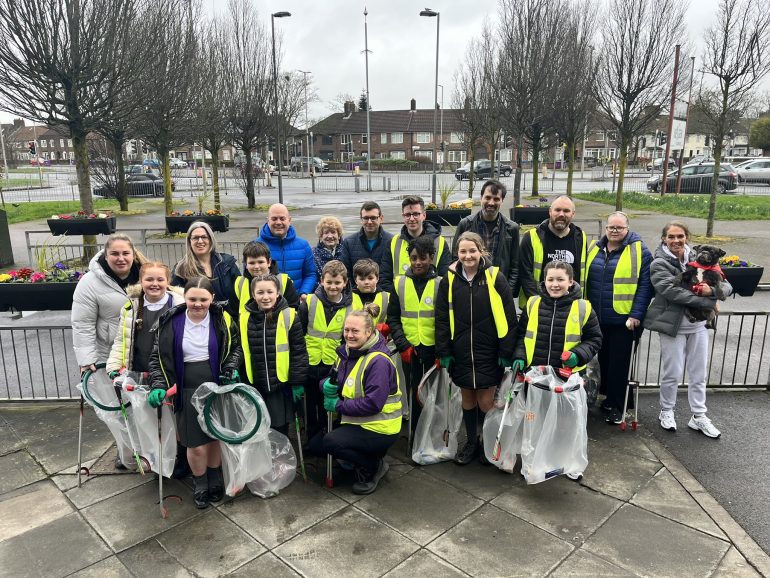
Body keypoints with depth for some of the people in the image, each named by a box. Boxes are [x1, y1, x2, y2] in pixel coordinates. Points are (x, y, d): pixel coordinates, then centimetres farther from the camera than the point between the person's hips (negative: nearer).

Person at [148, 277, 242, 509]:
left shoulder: (222, 319, -5)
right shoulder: (170, 322, -6)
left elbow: (236, 347, 8)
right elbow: (158, 357, 1)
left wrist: (231, 368, -9)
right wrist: (158, 386, -10)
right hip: (188, 391, -1)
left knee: (216, 437, 12)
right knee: (196, 445, 1)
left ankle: (215, 479, 38)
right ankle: (200, 484, 29)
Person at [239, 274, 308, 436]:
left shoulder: (289, 316, -9)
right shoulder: (245, 318, 0)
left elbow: (299, 352, -6)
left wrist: (298, 382, -7)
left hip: (281, 386, -3)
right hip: (254, 387, 3)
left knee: (280, 432, 8)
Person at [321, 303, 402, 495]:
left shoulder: (378, 361, -23)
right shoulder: (347, 352, 4)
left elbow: (373, 403, -29)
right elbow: (336, 380, 12)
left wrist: (339, 405, -20)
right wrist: (328, 385, -13)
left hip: (379, 428, -9)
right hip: (355, 421, 9)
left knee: (331, 442, -24)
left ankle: (374, 467, -1)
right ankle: (361, 459, 19)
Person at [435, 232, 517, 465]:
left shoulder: (495, 278, -8)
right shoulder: (449, 279, -1)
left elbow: (509, 317, -6)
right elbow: (442, 318, 2)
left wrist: (506, 352, -8)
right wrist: (444, 352, -1)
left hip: (488, 351, -2)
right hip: (461, 352, 3)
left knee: (485, 401, 2)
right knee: (467, 398, 13)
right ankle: (471, 442, 32)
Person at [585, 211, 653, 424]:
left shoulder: (640, 251, -5)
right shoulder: (594, 248, 8)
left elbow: (645, 286, -10)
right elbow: (585, 281, 14)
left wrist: (636, 315, -17)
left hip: (624, 320, -4)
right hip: (597, 319, 5)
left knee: (619, 364, 4)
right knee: (602, 359, 14)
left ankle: (616, 406, 16)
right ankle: (608, 397, 31)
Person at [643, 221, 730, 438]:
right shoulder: (659, 264, -8)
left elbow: (727, 286, 4)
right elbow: (674, 292, -22)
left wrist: (712, 290, -19)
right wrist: (710, 304, -19)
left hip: (698, 325, 4)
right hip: (673, 325, -4)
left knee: (699, 374, 12)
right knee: (672, 373, 5)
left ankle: (698, 417, 25)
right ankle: (666, 412, 25)